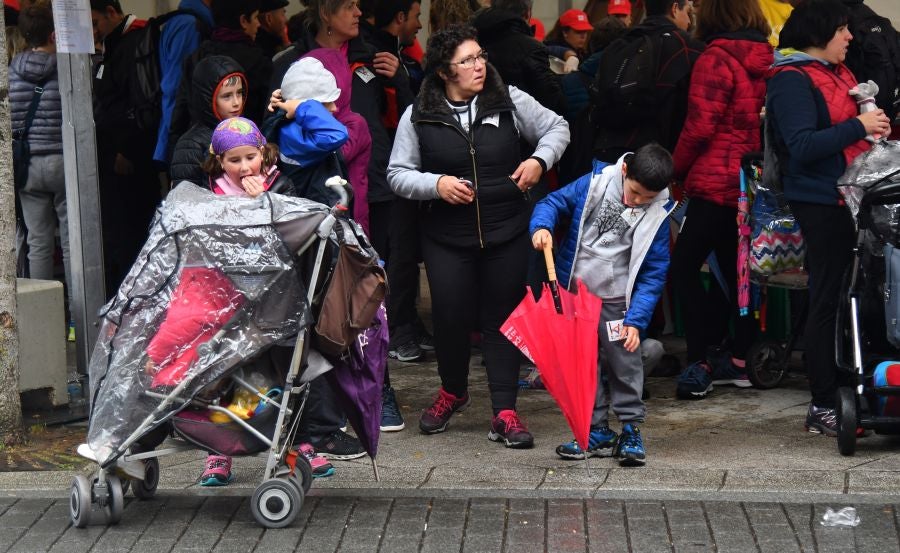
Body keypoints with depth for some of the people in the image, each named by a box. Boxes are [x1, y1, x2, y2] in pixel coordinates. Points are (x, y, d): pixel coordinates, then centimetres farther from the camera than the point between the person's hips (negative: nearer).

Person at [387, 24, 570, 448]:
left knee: (502, 318, 4)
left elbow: (556, 127, 6)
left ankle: (505, 412, 9)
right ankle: (452, 392, 33)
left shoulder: (509, 101, -4)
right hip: (447, 237, 0)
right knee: (450, 317, 4)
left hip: (508, 233, 0)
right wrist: (436, 184, -17)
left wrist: (539, 159, -12)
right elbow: (398, 174, 0)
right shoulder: (418, 117, -4)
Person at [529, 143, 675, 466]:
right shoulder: (595, 183, -9)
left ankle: (631, 431, 14)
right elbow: (554, 202, 0)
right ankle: (597, 432, 17)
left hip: (616, 303, -2)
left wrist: (636, 319, -13)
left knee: (625, 364, 0)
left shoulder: (658, 214, -10)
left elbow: (654, 273, -7)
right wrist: (542, 226, -23)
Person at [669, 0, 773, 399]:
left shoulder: (715, 60, -12)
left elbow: (700, 126, -13)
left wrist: (677, 168, 0)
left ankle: (699, 363, -7)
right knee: (736, 271, 14)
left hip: (716, 183, -7)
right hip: (753, 184, 7)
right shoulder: (765, 61, 8)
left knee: (684, 266, -1)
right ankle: (741, 362, 16)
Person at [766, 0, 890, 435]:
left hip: (848, 197, 8)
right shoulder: (792, 80, -11)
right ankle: (822, 406, 1)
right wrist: (858, 126, -20)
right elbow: (803, 146, -20)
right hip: (819, 201, -8)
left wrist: (875, 120, 10)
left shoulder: (836, 72, 16)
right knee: (828, 299, -5)